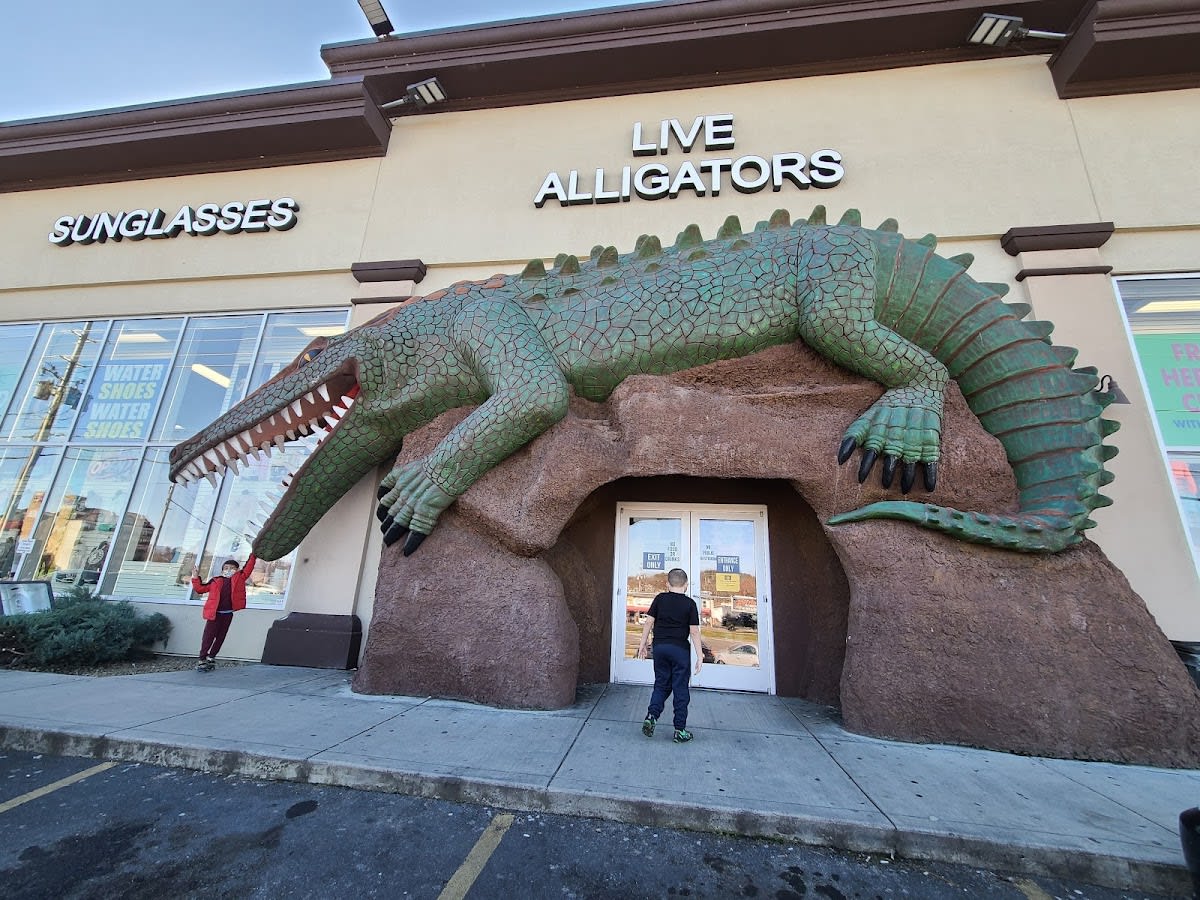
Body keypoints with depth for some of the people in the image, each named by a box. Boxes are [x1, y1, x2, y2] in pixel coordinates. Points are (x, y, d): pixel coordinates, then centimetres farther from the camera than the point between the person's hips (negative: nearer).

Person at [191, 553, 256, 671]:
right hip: (214, 613, -1)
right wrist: (196, 577, -1)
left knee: (220, 637, 10)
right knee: (208, 636, -1)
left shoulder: (239, 578, 8)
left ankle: (211, 658, 24)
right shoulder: (215, 581, 8)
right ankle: (202, 660, 9)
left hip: (228, 614, 1)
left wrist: (253, 555, -4)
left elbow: (248, 568, 1)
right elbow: (200, 588, 10)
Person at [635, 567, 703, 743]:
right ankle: (680, 730, 13)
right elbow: (694, 631, -7)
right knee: (680, 689, 7)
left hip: (659, 647, 3)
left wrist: (643, 644, 9)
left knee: (661, 684, 16)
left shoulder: (660, 599, 2)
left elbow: (648, 622, 1)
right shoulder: (689, 603, -5)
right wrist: (700, 655, -1)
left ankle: (651, 716, 0)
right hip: (680, 649, -2)